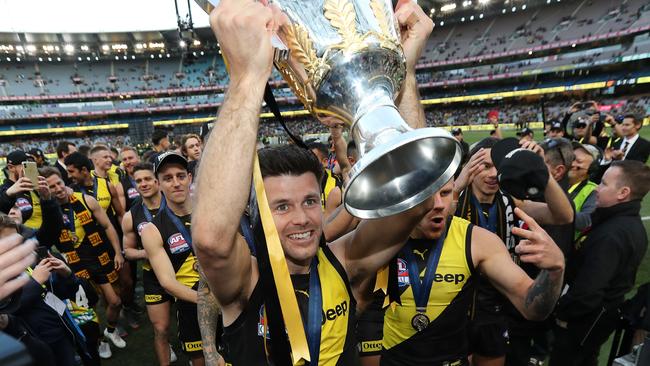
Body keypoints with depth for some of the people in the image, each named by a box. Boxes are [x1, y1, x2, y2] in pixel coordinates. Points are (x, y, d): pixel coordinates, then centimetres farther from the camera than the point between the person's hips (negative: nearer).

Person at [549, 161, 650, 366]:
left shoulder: (611, 235, -30)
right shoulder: (633, 223, 4)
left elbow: (588, 289, -32)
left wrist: (562, 311, -16)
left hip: (584, 318, -9)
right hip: (604, 313, 9)